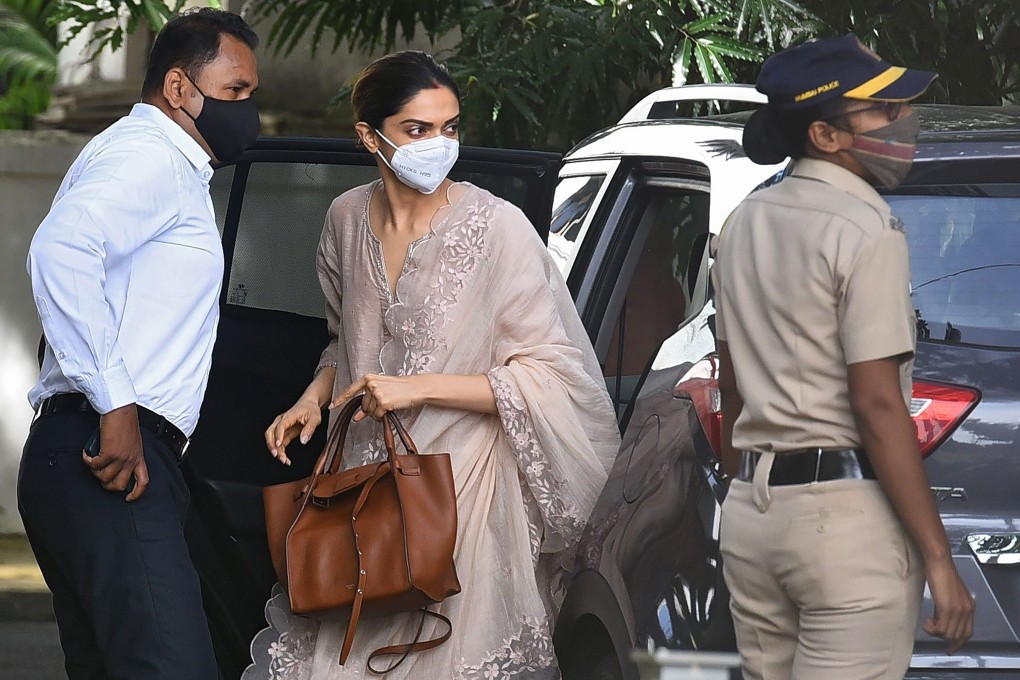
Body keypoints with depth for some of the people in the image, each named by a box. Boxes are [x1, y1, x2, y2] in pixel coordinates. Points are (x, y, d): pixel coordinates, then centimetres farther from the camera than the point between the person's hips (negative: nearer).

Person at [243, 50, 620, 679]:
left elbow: (548, 375, -14)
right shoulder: (348, 219, 6)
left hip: (462, 488, -5)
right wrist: (315, 397, 5)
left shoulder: (496, 227, -12)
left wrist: (416, 389, -18)